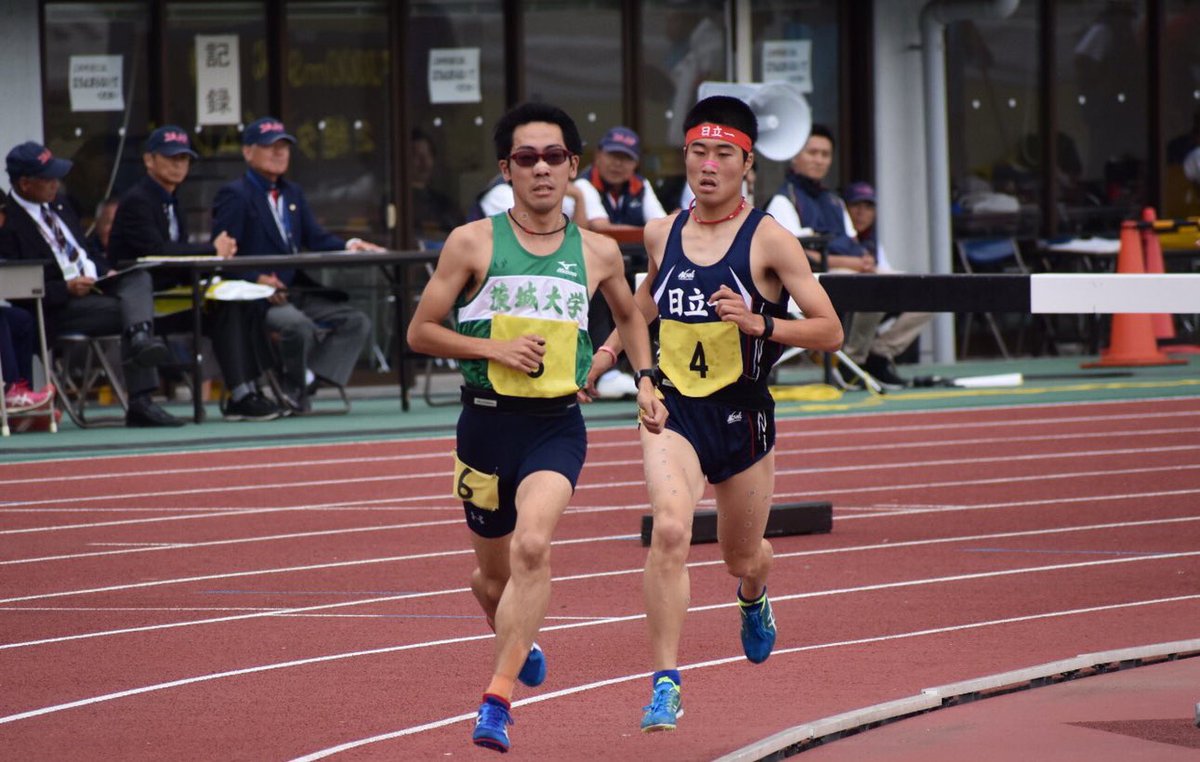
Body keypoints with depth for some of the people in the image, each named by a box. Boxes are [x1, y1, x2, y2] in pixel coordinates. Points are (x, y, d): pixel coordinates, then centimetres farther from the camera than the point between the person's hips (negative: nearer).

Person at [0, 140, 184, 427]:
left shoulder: (56, 204, 14)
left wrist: (106, 272, 3)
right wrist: (66, 290, -23)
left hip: (93, 283, 8)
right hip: (56, 309, -8)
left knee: (139, 278, -17)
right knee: (127, 310, -25)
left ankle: (141, 338, -40)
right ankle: (140, 402, -34)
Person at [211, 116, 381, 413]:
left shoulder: (293, 193, 22)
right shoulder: (234, 195, -5)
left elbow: (316, 238, 12)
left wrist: (349, 245, -9)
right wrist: (256, 280, -28)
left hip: (297, 289, 9)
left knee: (356, 321, -7)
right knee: (299, 325, -35)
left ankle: (309, 378, -20)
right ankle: (292, 392, -13)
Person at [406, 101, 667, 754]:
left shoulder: (598, 253, 5)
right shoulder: (473, 244, -2)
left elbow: (628, 314, 26)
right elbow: (420, 332, 0)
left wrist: (645, 378, 13)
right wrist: (495, 348, -13)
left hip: (557, 425, -1)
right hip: (486, 421, 1)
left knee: (532, 546, -25)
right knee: (493, 570, 14)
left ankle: (498, 699, -24)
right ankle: (519, 644, 50)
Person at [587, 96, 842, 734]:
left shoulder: (768, 239, -9)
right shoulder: (662, 234, 3)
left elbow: (829, 330, -9)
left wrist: (758, 323, -23)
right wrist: (609, 349, 20)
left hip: (742, 414, -1)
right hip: (673, 410, 1)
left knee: (742, 558, 16)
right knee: (670, 529, -25)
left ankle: (753, 599, 56)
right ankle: (665, 682, -24)